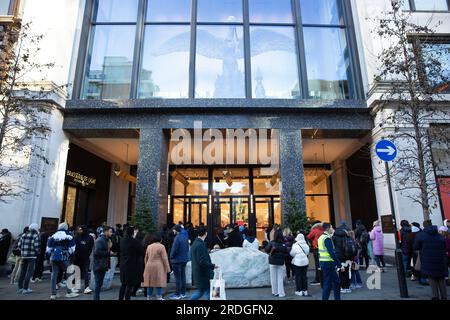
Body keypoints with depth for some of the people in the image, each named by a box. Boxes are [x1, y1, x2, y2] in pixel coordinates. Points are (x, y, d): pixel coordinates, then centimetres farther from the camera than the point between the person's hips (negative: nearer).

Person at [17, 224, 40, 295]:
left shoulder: (24, 235, 9)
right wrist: (37, 252, 4)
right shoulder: (36, 236, -9)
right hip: (32, 256, -6)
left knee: (22, 272, 14)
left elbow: (19, 245, 8)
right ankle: (25, 289, 0)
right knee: (29, 272, -1)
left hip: (23, 256, 6)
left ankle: (20, 288, 23)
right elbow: (36, 246, -15)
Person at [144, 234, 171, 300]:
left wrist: (146, 266, 28)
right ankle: (159, 297, 6)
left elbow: (146, 258, 17)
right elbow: (164, 259, -10)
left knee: (150, 282, 12)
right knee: (159, 282, 3)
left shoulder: (149, 246, 9)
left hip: (149, 267, 5)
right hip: (158, 267, -5)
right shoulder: (161, 247, -9)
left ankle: (148, 297, 19)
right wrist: (167, 268, -3)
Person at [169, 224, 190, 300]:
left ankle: (178, 294, 8)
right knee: (183, 276, 14)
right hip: (184, 259, 8)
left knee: (178, 277, 1)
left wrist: (171, 257, -4)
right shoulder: (185, 237, 5)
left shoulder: (177, 238, -20)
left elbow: (174, 250, -19)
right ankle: (183, 293, 22)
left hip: (177, 260, -8)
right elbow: (187, 248, 10)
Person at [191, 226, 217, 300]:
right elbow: (202, 262, -26)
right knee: (208, 292, 4)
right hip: (203, 274, -9)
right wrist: (213, 266, -14)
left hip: (198, 273, 9)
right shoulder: (200, 245, -23)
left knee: (200, 291, 19)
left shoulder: (195, 243, 7)